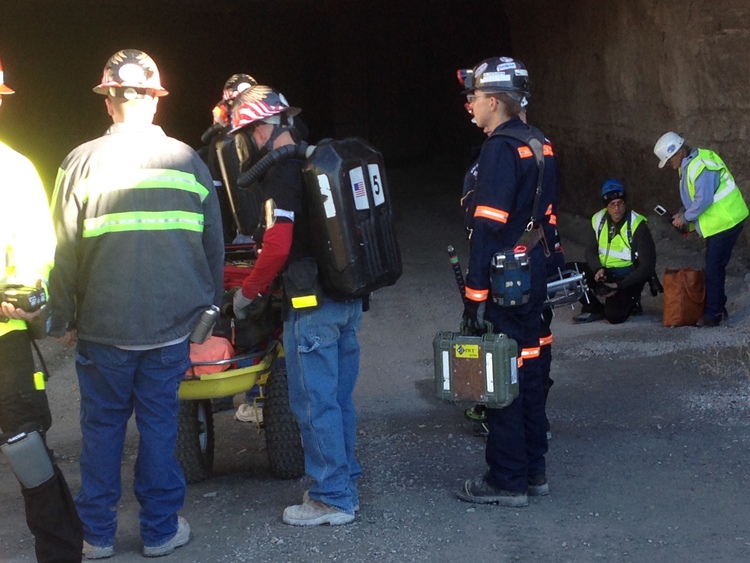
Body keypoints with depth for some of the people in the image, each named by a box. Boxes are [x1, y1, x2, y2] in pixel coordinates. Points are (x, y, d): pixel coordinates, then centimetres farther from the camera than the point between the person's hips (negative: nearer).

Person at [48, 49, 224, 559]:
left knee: (102, 426, 10)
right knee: (160, 424, 10)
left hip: (102, 326, -1)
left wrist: (63, 320, 6)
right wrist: (210, 306, 20)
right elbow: (214, 245, 8)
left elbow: (64, 251, -4)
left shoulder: (83, 162, -7)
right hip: (171, 325, 1)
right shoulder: (187, 160, 0)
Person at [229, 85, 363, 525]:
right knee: (340, 397, 16)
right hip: (350, 298, 9)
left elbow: (278, 246, -20)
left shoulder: (282, 174, -14)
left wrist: (248, 294, -7)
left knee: (314, 402, 0)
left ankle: (331, 499, 7)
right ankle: (346, 484, 26)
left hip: (313, 305, -9)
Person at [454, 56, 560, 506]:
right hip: (535, 274, 9)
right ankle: (534, 470, 24)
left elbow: (488, 227, -21)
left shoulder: (501, 148, -16)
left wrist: (476, 292, -21)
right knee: (529, 371, 15)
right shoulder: (540, 144, 12)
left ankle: (507, 481, 5)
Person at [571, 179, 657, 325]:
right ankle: (594, 308, 2)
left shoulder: (637, 225, -15)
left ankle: (630, 303, 9)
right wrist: (598, 269, -16)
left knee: (614, 315, -28)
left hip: (627, 276, -5)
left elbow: (647, 266, -15)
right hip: (604, 272, 5)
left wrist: (620, 286, -23)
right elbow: (591, 250, 8)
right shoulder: (599, 220, 1)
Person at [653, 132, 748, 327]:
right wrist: (683, 214, 6)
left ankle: (713, 314, -1)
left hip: (725, 222, -11)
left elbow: (703, 200, -27)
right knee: (715, 268, 16)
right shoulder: (689, 164, 10)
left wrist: (684, 217, -14)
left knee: (714, 269, -7)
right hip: (718, 223, 11)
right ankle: (718, 310, 26)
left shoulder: (700, 166, -23)